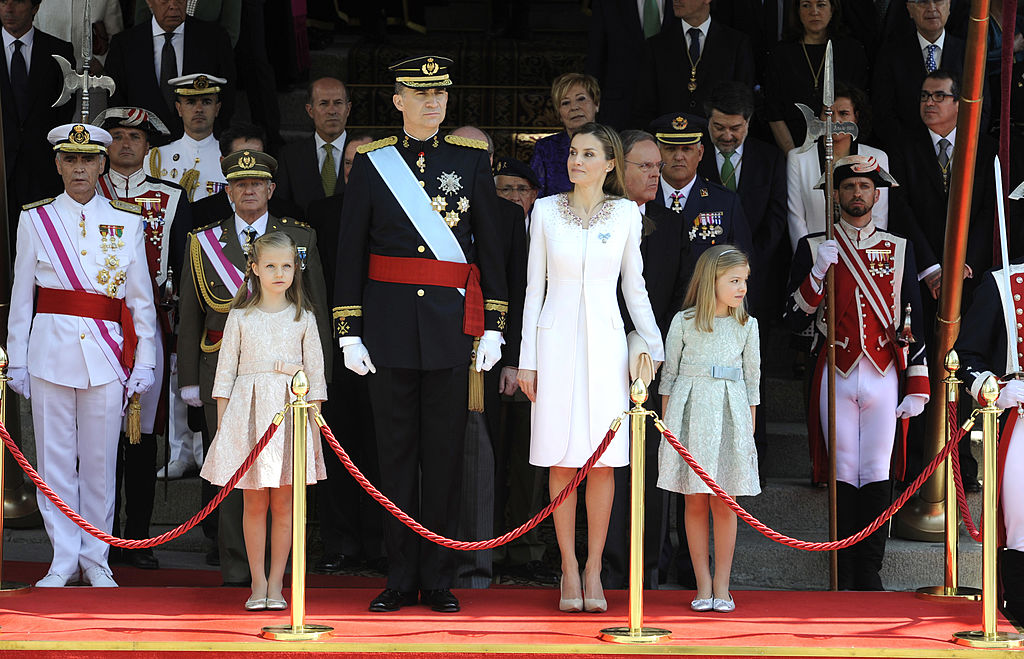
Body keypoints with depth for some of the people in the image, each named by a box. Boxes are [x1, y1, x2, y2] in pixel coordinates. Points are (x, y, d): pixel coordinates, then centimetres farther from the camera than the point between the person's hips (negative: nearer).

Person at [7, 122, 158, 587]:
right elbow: (21, 298, 8)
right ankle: (64, 559, 9)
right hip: (50, 351, 0)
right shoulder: (35, 220, 6)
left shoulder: (126, 222, 7)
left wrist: (144, 364, 4)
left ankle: (96, 559, 12)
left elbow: (141, 299, 9)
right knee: (55, 457, 1)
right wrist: (17, 361, 4)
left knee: (100, 460, 3)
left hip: (106, 355, 0)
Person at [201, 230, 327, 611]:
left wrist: (314, 428, 3)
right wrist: (222, 425, 1)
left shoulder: (303, 318, 7)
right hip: (248, 413, 0)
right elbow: (225, 373, 7)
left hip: (291, 412, 0)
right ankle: (258, 583, 7)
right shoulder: (240, 317, 5)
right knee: (254, 503, 1)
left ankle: (276, 583, 8)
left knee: (283, 503, 1)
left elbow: (315, 376, 8)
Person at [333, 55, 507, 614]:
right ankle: (401, 579, 11)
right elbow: (350, 253, 5)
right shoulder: (371, 163, 5)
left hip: (452, 324, 0)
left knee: (445, 453, 2)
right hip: (390, 325, 0)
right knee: (396, 452, 4)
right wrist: (349, 332, 0)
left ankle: (438, 581, 9)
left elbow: (490, 247, 7)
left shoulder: (472, 159, 6)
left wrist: (493, 326, 1)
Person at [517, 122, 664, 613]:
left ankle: (593, 571, 8)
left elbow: (635, 287, 9)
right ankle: (569, 569, 8)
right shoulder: (546, 211, 3)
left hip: (604, 341, 0)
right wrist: (526, 359, 3)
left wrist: (654, 347, 2)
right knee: (562, 459, 0)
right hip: (556, 338, 0)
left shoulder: (626, 213, 4)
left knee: (603, 460, -1)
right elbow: (534, 287, 6)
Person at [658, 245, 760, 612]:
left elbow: (752, 378, 10)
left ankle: (721, 585, 7)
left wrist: (750, 429, 8)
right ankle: (703, 585, 8)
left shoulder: (747, 325, 6)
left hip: (729, 415, 1)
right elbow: (669, 374, 8)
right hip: (690, 411, -1)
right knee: (695, 502, 2)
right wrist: (667, 423, 6)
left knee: (724, 503, 0)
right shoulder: (683, 322, 2)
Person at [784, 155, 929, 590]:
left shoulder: (899, 249, 10)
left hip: (884, 374, 1)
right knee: (842, 473, -1)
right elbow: (793, 320, 1)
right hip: (836, 375, -1)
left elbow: (913, 322, 9)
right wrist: (818, 272, -13)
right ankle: (845, 579, 4)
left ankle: (870, 573, 4)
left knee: (877, 474, -1)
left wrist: (917, 386, 3)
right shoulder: (814, 248, 5)